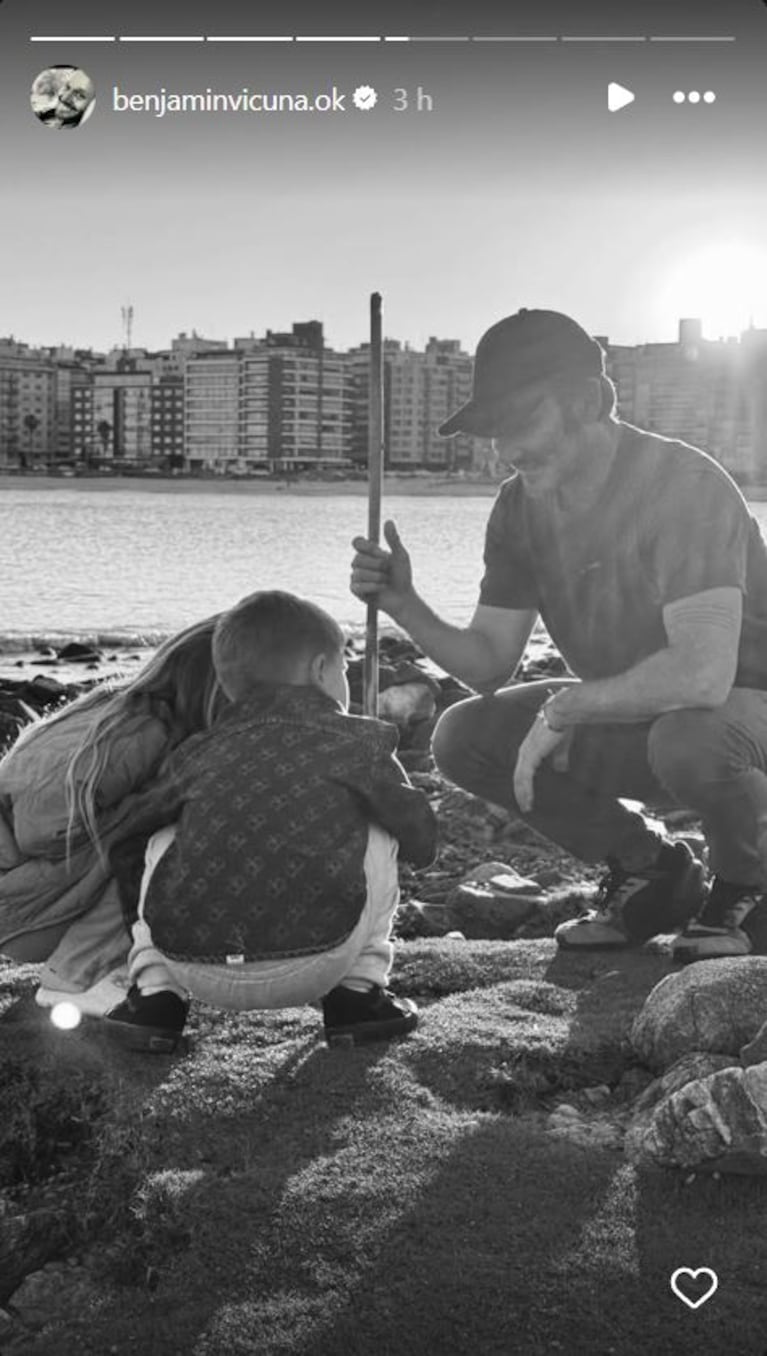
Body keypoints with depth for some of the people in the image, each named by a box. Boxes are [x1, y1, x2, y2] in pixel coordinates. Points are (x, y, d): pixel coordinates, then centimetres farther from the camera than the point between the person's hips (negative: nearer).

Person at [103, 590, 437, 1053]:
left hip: (193, 966, 3)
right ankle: (357, 993, 19)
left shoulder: (201, 751, 20)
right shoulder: (354, 740, 14)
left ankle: (155, 994, 20)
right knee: (380, 841, 21)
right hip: (307, 970, -2)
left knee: (164, 844, 32)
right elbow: (421, 840, 19)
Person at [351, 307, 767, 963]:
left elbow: (702, 675, -37)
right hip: (630, 717, 7)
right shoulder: (521, 506, -3)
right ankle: (652, 873, 8)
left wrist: (562, 708, -27)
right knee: (465, 737, -8)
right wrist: (406, 606, -19)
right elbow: (489, 662, -2)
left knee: (689, 737, -40)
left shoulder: (684, 485, -26)